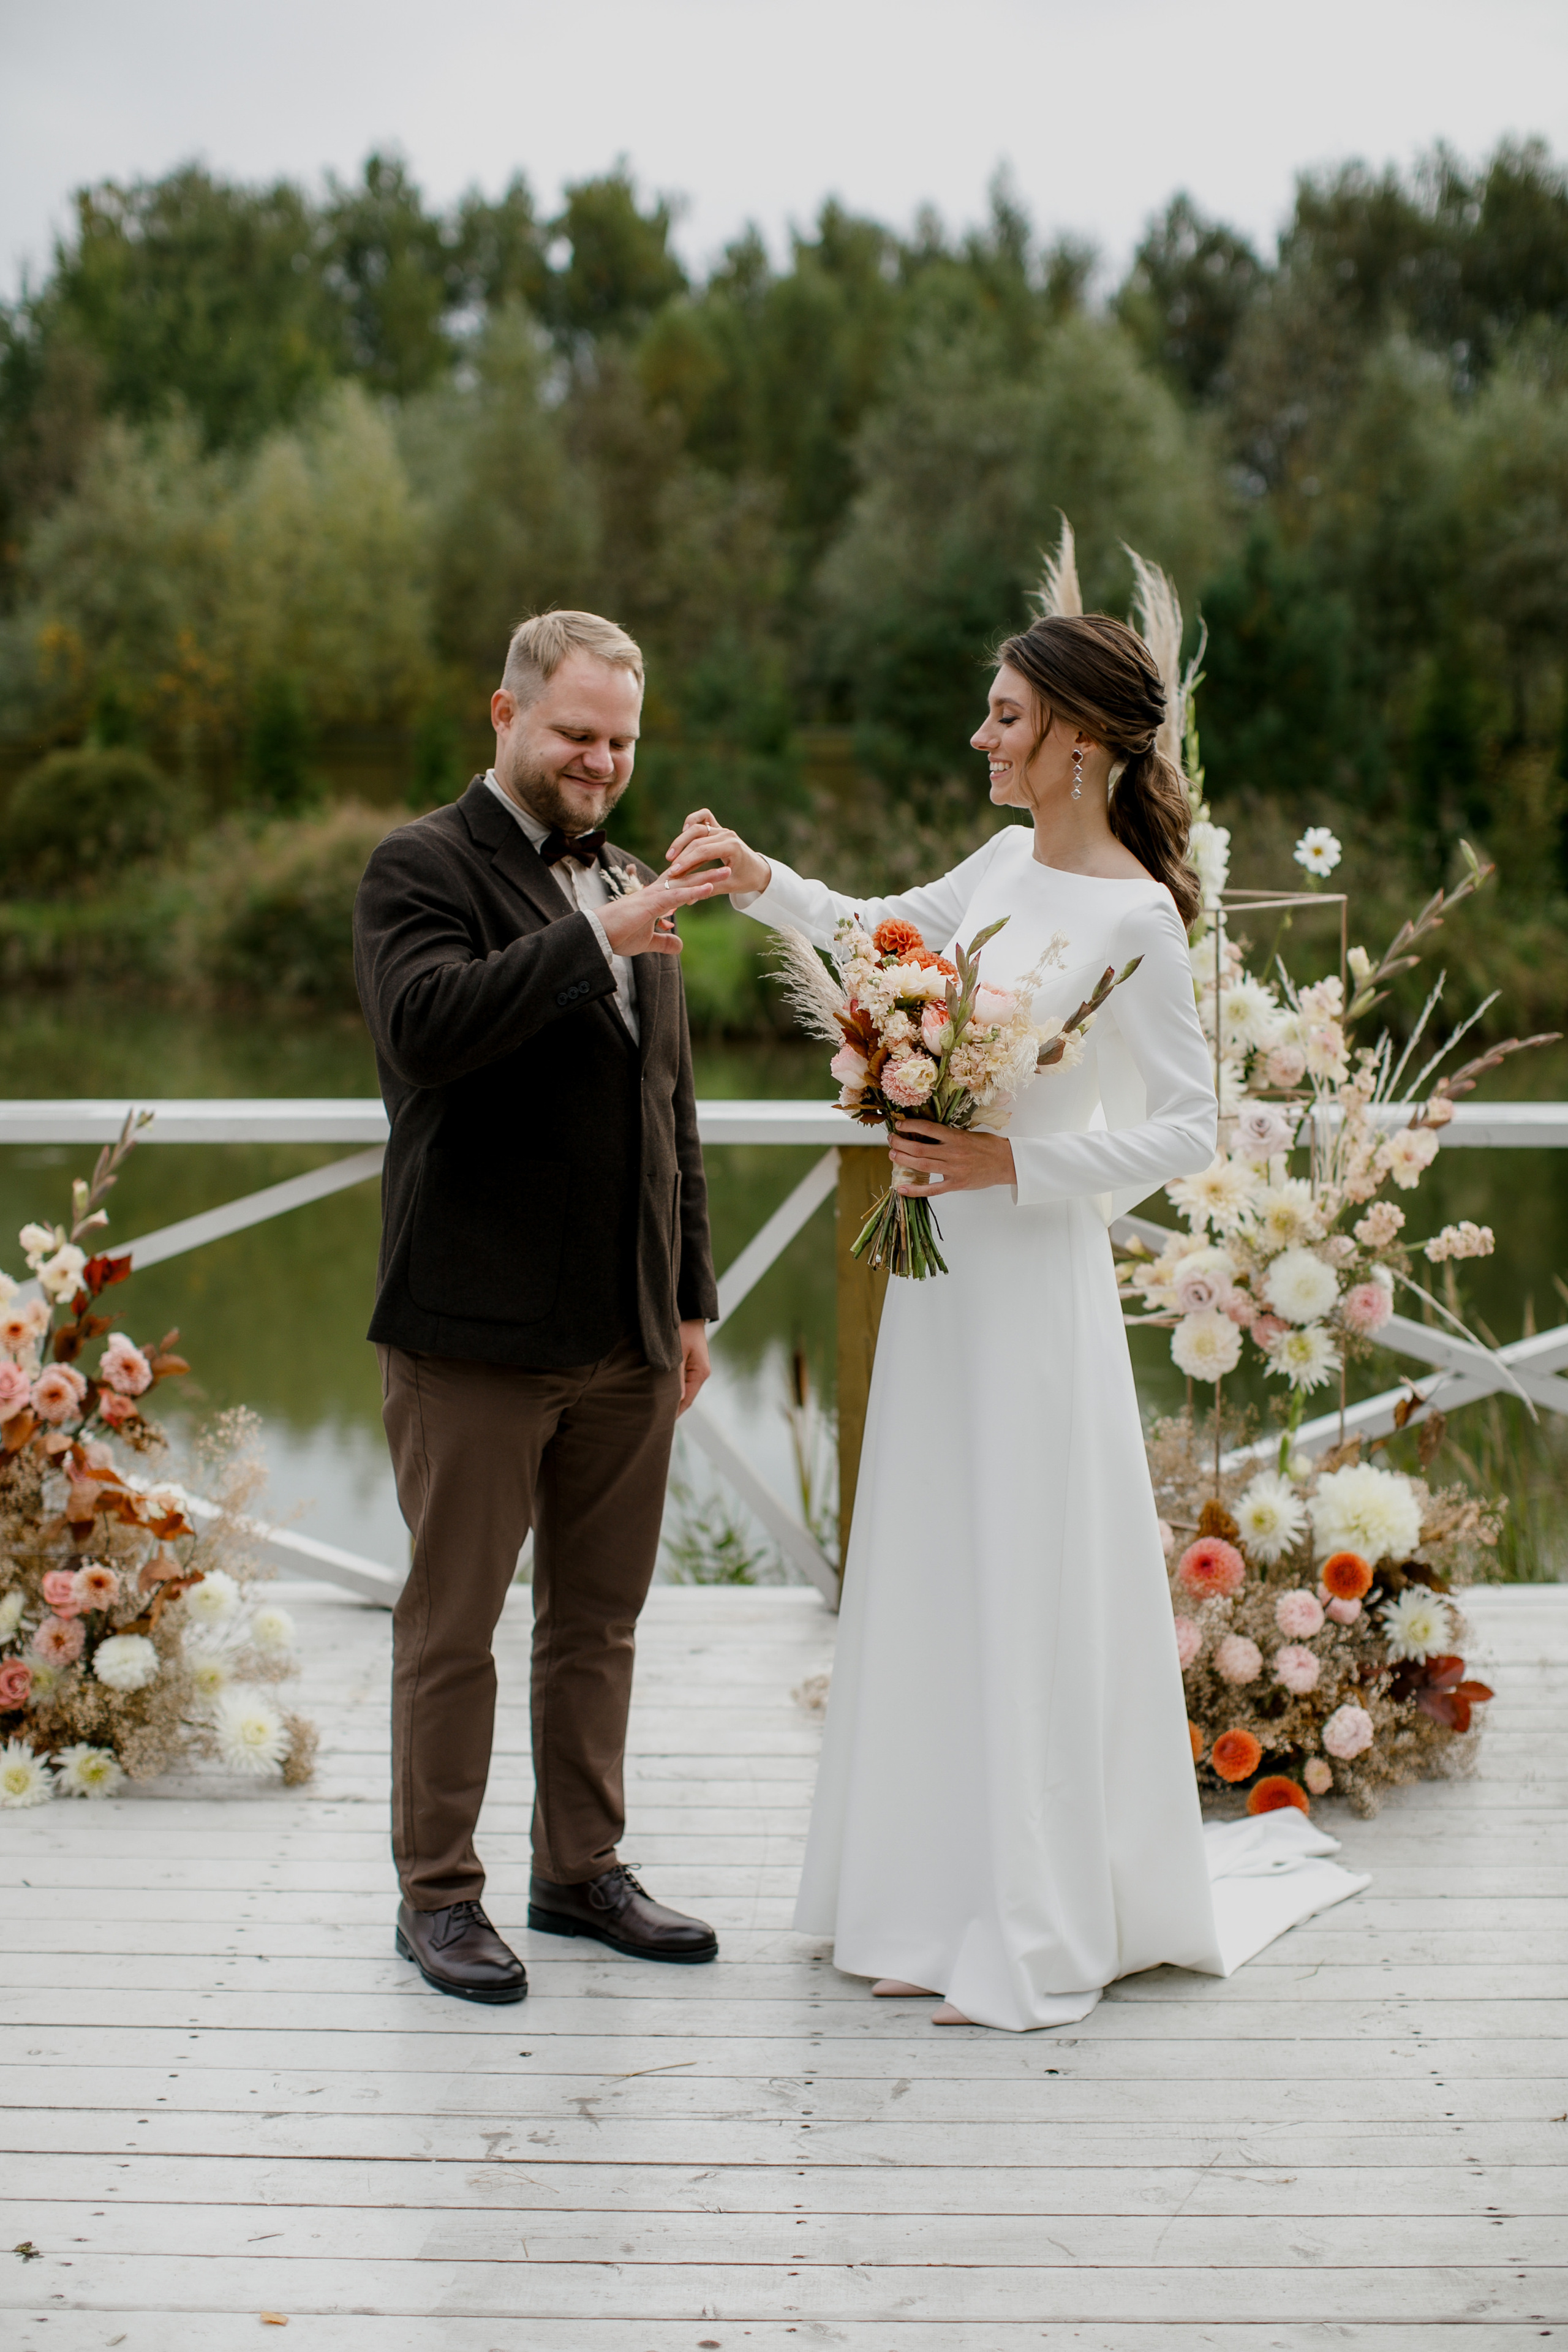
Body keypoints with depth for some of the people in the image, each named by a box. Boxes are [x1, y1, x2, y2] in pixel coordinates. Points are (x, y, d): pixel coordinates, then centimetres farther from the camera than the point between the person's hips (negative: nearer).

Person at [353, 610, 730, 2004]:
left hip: (629, 1338, 7)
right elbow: (425, 1027, -25)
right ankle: (439, 1892, 16)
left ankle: (583, 1868, 28)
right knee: (453, 1624, 4)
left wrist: (692, 1297, 16)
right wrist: (594, 936, -30)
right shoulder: (424, 869, -6)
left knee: (601, 1618, 14)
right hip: (478, 1335, -6)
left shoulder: (631, 885, 15)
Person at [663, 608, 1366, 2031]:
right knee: (937, 1581, 13)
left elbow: (1189, 1131, -14)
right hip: (946, 1269, 8)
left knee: (1029, 1592, 0)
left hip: (1034, 1279, -8)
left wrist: (1012, 1163, -20)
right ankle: (947, 1902, 27)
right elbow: (885, 931, 24)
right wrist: (762, 882, 10)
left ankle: (1042, 1939, 14)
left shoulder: (1133, 917, -15)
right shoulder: (1008, 863, 7)